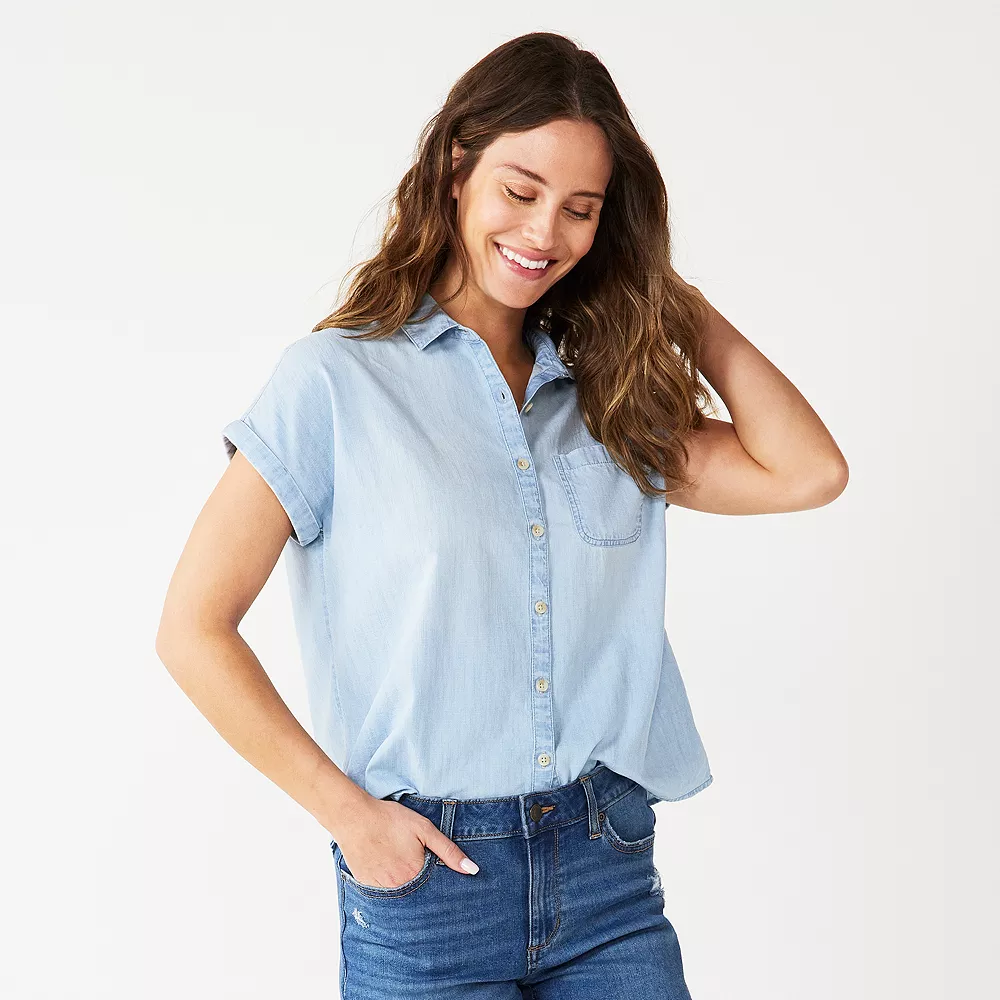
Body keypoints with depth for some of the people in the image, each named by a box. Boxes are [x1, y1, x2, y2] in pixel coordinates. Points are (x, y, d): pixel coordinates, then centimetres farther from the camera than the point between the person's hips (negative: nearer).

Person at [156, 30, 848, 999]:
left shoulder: (609, 401, 9)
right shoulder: (336, 381, -4)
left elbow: (806, 472, -2)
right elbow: (194, 629, -5)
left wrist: (679, 304, 4)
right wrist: (346, 810, -9)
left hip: (610, 878, 4)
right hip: (426, 875, -3)